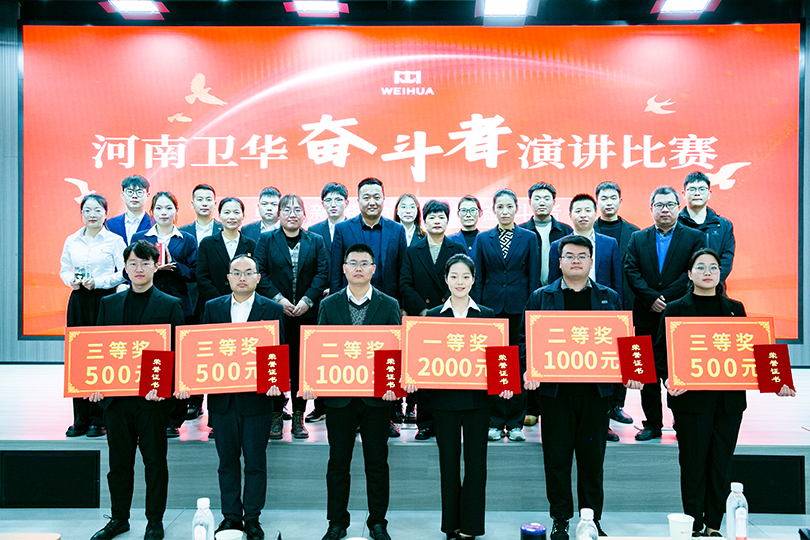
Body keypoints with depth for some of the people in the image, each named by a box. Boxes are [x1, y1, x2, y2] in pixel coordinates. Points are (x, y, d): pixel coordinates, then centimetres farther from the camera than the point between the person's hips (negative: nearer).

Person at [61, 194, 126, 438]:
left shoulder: (114, 240, 0)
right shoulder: (71, 241, 11)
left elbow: (123, 273, -3)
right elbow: (64, 270, 17)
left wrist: (97, 282, -13)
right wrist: (71, 280, -4)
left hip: (104, 300, -4)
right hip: (78, 301, 4)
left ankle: (99, 419, 6)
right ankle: (80, 419, 12)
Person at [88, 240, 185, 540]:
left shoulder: (171, 305, 0)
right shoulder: (109, 303, 11)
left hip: (154, 396, -3)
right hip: (115, 394, 3)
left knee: (154, 460, 6)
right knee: (119, 460, 13)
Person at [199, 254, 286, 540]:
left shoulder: (272, 310, 1)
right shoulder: (212, 307, 8)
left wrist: (274, 381, -20)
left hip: (256, 398, -2)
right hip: (221, 397, 2)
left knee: (255, 461, 6)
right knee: (227, 460, 11)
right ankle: (230, 515, 24)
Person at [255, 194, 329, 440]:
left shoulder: (316, 241, 10)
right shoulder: (266, 240, 8)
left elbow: (323, 273, 1)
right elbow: (260, 273, -1)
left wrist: (308, 300, -11)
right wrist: (278, 299, -12)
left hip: (307, 313, 1)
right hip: (275, 312, -1)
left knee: (302, 364, 3)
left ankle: (298, 417, 12)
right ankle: (276, 415, 11)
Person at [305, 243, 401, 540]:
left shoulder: (389, 305, 4)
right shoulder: (329, 305, 6)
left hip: (376, 396, -1)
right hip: (338, 394, 1)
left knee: (377, 463, 8)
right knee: (338, 462, 9)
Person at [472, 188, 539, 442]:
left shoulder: (528, 238, 5)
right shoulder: (483, 239, 8)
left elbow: (534, 277, 4)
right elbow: (478, 278, 7)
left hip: (519, 307, -1)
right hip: (491, 307, 1)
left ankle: (515, 423, 12)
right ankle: (495, 421, 12)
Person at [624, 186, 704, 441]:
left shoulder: (694, 238, 4)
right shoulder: (637, 239, 10)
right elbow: (631, 271, 1)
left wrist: (665, 298, -15)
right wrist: (651, 298, -13)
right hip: (647, 318, 2)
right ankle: (652, 424, 16)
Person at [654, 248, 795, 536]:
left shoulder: (735, 308, 12)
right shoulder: (675, 309, 2)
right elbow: (661, 353, -2)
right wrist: (668, 379, -18)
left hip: (729, 398, 3)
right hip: (691, 398, -3)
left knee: (722, 462, 7)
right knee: (694, 463, 2)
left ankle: (714, 526, 20)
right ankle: (694, 527, 15)